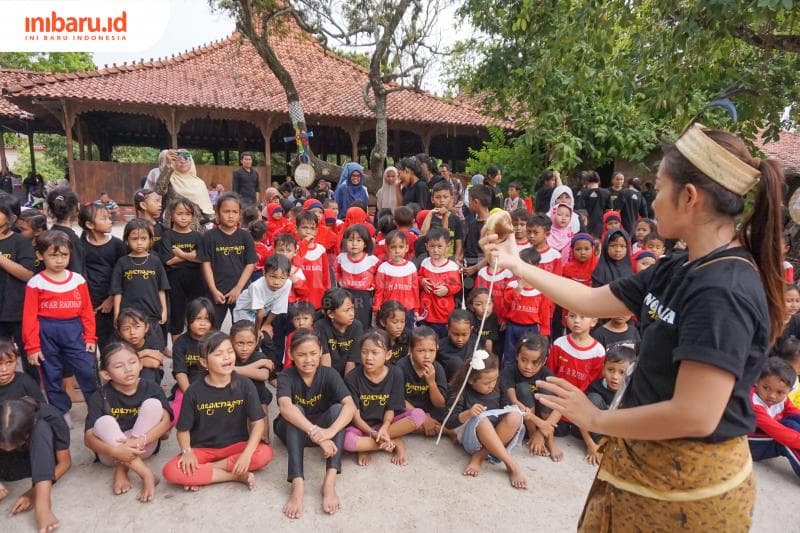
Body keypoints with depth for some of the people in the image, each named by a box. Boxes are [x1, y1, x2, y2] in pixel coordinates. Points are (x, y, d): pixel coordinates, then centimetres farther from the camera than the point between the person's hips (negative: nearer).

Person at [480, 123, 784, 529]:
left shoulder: (724, 291, -27)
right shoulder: (676, 270, 1)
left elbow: (695, 415, -31)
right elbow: (592, 301, 6)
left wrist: (597, 420, -17)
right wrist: (517, 266, 7)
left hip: (689, 480, -8)